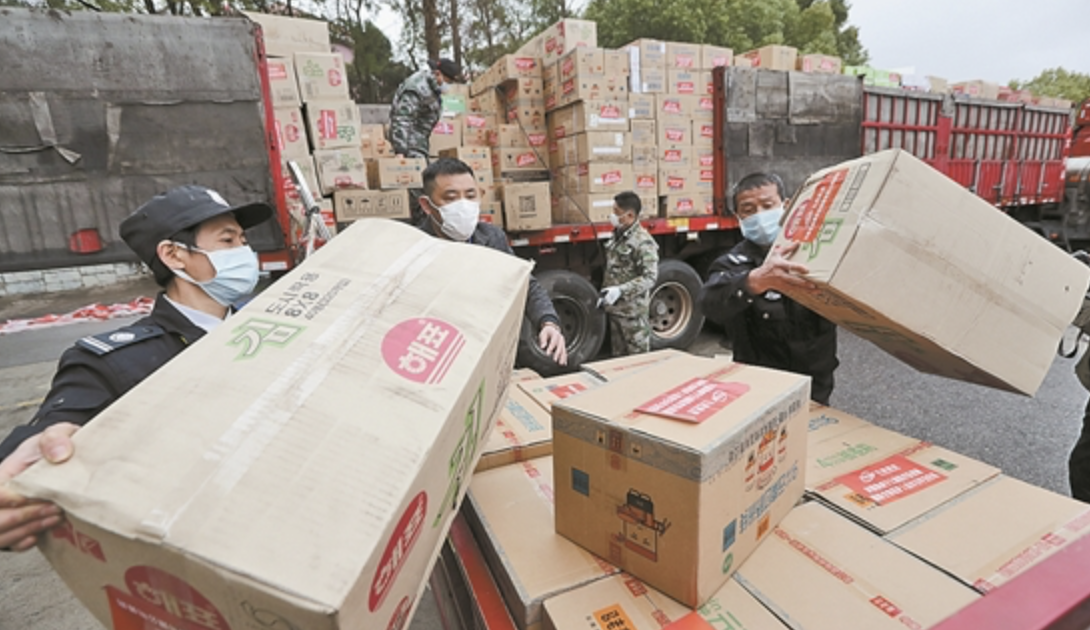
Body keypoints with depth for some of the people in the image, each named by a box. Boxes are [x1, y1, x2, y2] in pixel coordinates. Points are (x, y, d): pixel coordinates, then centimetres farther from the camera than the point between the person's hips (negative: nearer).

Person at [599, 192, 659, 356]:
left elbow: (650, 277, -22)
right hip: (614, 307, 8)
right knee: (618, 354, 19)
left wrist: (621, 291, -29)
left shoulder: (643, 242, -18)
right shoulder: (617, 236, 9)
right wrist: (605, 291, 15)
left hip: (633, 311, -8)